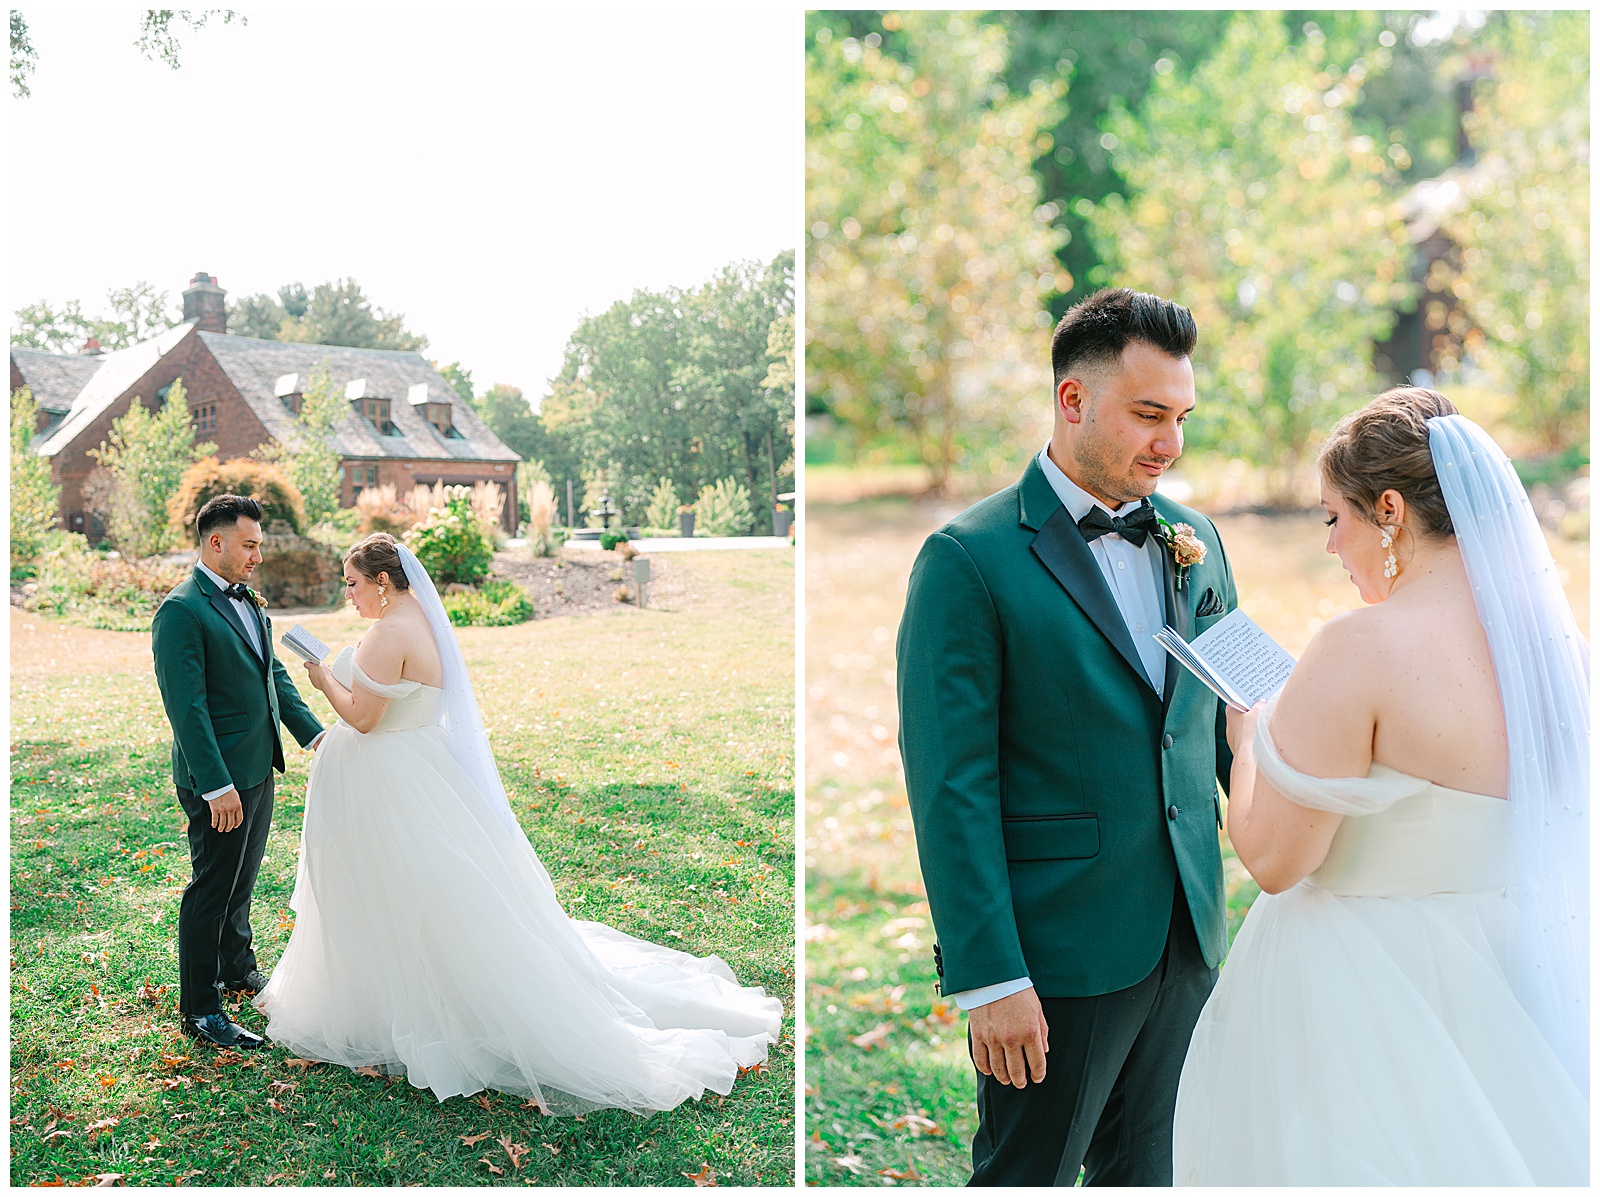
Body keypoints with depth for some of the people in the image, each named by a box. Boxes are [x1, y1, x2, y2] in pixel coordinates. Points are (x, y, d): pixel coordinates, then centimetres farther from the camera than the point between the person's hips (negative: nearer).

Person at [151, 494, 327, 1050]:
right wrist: (216, 785, -25)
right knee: (212, 888, 1)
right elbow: (186, 706, -22)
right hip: (219, 778, -9)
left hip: (258, 766, 9)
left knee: (242, 878, 23)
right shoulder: (181, 611, -18)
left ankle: (237, 968, 40)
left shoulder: (245, 601, 10)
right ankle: (198, 1009, 12)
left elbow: (274, 674, 18)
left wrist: (313, 733, 11)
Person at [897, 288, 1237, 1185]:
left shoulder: (1196, 539, 7)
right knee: (1026, 1175, 10)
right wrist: (987, 978, -17)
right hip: (1060, 955, -6)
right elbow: (950, 786, -15)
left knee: (1146, 1173, 20)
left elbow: (1232, 723, 14)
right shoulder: (969, 558, -13)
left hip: (1190, 939, 6)